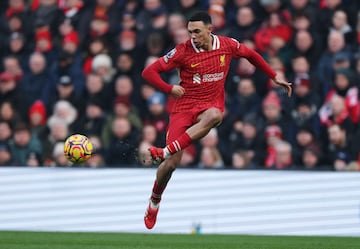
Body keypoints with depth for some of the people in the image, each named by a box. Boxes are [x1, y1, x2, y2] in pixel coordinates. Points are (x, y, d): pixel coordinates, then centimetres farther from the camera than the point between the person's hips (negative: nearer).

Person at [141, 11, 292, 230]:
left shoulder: (227, 45, -2)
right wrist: (170, 89, -19)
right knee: (172, 163, -12)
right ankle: (154, 202, 16)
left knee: (213, 116, -40)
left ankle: (166, 152, -40)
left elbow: (251, 55, 19)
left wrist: (274, 77, 21)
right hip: (185, 105, -1)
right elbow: (149, 72, -5)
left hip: (212, 105, 1)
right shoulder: (183, 51, -8)